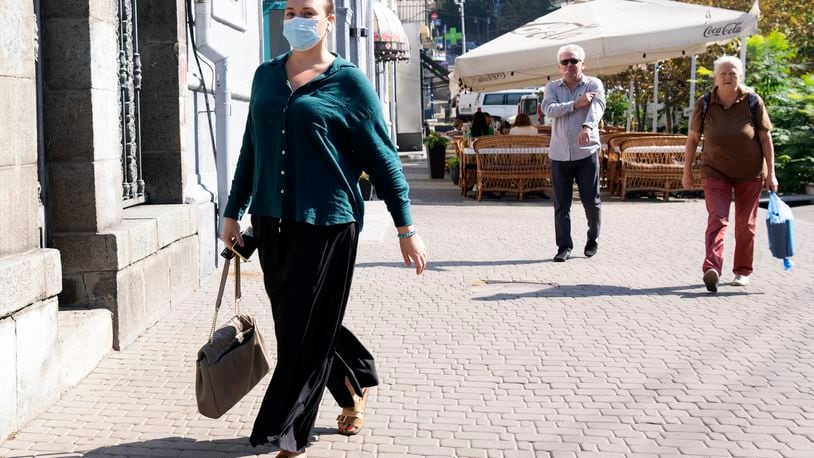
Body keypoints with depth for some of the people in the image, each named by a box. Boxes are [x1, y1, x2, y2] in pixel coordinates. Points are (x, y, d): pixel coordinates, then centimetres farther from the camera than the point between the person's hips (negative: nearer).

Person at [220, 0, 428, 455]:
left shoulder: (349, 83, -4)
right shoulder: (266, 76, 11)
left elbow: (383, 159, -4)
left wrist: (406, 228, -5)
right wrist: (234, 212, 20)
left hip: (326, 224, -6)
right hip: (271, 223, 6)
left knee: (308, 331, 0)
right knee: (292, 320, 13)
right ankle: (359, 380, 36)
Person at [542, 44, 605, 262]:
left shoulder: (594, 84, 0)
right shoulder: (552, 87, 8)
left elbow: (598, 106, -20)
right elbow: (548, 109, -10)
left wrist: (587, 126, -40)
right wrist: (575, 104, -22)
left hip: (586, 153, -2)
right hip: (559, 154, 2)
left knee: (591, 201, 5)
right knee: (561, 204, 2)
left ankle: (593, 240, 27)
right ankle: (564, 246, 10)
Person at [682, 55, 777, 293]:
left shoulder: (753, 101, -7)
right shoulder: (704, 104, -6)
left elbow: (765, 138, -4)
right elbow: (692, 138, 2)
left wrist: (771, 173, -6)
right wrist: (687, 171, 4)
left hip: (750, 174, 1)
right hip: (716, 173, -1)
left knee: (746, 224, 8)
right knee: (717, 219, -16)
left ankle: (742, 271, 21)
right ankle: (712, 269, -29)